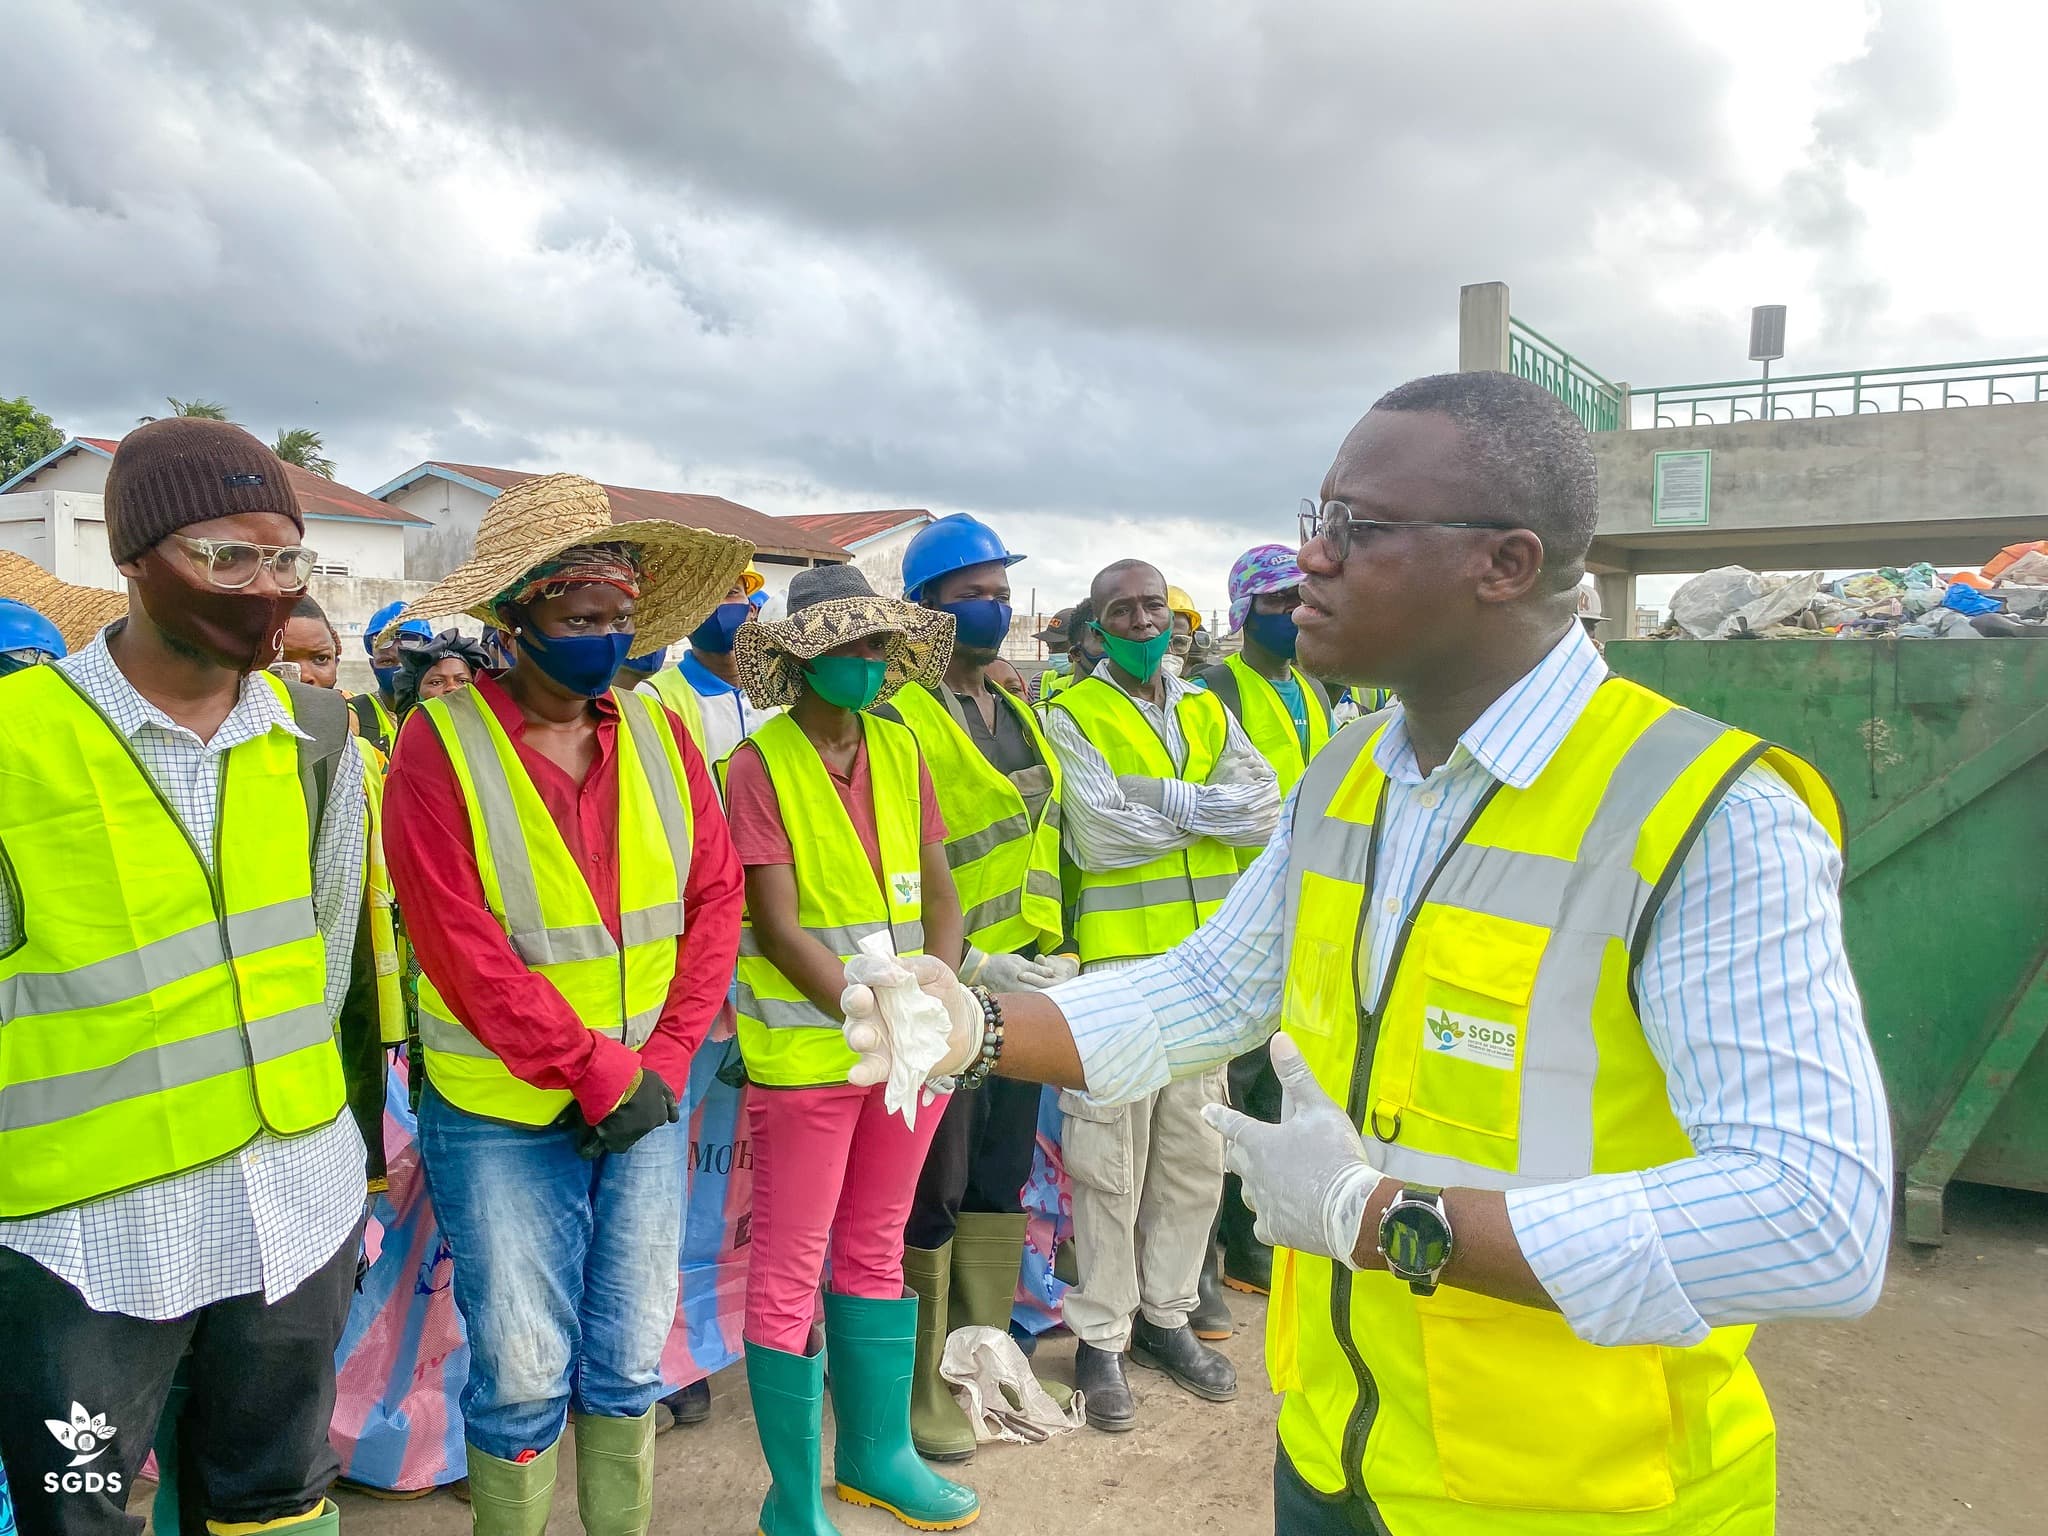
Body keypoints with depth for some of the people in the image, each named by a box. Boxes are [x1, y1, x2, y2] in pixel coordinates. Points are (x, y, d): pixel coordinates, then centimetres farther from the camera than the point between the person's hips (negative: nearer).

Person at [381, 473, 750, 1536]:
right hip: (502, 1118, -4)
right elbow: (464, 952, -17)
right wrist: (598, 1073, -16)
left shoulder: (659, 735, 1)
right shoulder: (440, 746, -12)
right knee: (524, 1377, 10)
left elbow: (714, 902, 1)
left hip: (647, 1101, 4)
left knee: (629, 1364, 17)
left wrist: (662, 1065, -8)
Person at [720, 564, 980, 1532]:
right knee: (790, 1271, 5)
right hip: (807, 1051, -5)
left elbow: (939, 895, 5)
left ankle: (876, 1453, 37)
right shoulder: (760, 764, -10)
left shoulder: (900, 749, 6)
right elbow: (778, 926, -15)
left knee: (876, 1249, 19)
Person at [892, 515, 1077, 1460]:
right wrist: (969, 965, -19)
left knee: (1001, 1179, 17)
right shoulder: (897, 718, -13)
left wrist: (1052, 948, 11)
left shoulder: (1015, 711, 13)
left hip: (1023, 985, 8)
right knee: (933, 1193, 4)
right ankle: (918, 1391, 21)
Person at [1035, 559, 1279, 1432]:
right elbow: (1101, 835, -16)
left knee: (1194, 1154, 13)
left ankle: (1166, 1313, 29)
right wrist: (1207, 810, -8)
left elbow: (1264, 810, -1)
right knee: (1111, 1160, 1)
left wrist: (1165, 802, -12)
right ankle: (1102, 1336, 16)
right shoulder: (1071, 717, -3)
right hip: (1117, 961, -5)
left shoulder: (1208, 713, 13)